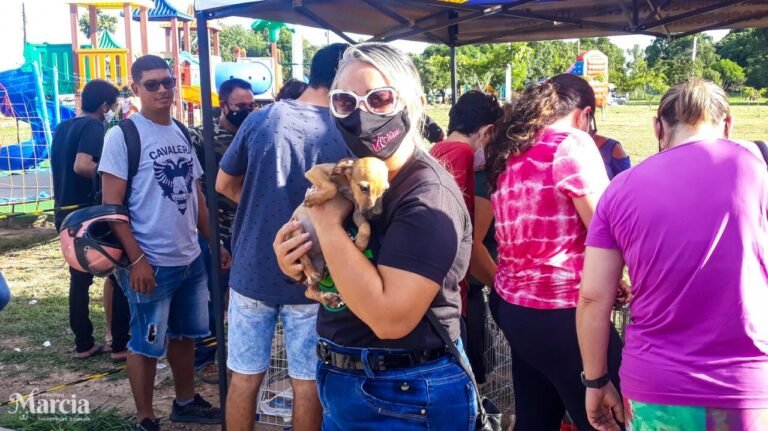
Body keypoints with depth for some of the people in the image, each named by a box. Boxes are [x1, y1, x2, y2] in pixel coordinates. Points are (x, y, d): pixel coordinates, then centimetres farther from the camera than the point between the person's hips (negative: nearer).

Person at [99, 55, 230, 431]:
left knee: (185, 334, 19)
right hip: (152, 263, -7)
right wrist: (136, 260, -18)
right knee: (147, 344, 6)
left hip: (191, 258, 7)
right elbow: (112, 204, -13)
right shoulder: (123, 135, -10)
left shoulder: (182, 133, 10)